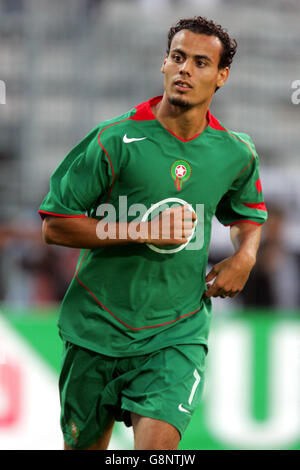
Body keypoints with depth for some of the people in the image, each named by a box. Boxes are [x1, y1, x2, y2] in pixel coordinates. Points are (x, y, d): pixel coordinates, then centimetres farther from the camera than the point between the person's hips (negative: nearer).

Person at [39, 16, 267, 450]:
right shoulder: (115, 140, -10)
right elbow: (54, 226, -9)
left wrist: (244, 255, 3)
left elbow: (248, 212, 25)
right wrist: (142, 231, -17)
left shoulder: (236, 154, 2)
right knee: (84, 445, 11)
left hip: (177, 333, 1)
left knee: (157, 443, -21)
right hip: (96, 328, -1)